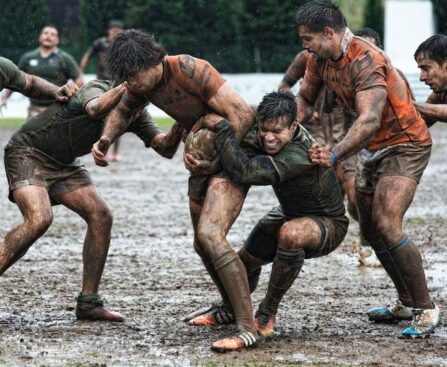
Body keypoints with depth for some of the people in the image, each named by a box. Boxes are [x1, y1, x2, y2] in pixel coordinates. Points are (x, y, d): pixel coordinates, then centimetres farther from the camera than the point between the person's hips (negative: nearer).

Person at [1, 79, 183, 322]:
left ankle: (88, 303, -1)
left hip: (64, 164, 8)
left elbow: (166, 148, -11)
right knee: (39, 220, -29)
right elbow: (95, 109, -49)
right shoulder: (97, 90, -24)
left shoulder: (135, 115, -3)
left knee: (100, 216, -7)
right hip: (28, 153, -8)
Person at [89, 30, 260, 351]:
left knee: (209, 236, -26)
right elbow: (122, 111, 20)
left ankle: (248, 328, -27)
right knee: (203, 243, 19)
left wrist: (215, 162, -27)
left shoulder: (189, 70, -27)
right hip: (204, 159, 9)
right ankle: (230, 307, 44)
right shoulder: (142, 82, -3)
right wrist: (105, 140, 0)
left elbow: (243, 114, -29)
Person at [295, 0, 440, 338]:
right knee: (370, 228, 14)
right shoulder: (321, 58, -4)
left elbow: (369, 120, -42)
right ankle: (407, 303, 30)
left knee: (386, 225, -22)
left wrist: (334, 156, -54)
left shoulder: (366, 62, -31)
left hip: (405, 144, -9)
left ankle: (426, 309, -12)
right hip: (373, 148, 10)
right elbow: (305, 98, 9)